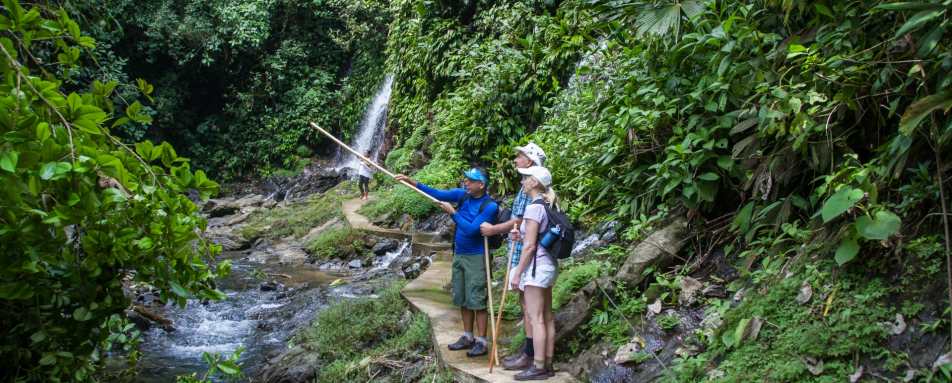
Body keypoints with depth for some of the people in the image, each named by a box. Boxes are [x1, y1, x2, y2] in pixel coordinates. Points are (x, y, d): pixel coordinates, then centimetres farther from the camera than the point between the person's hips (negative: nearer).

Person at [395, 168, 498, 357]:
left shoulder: (489, 206, -17)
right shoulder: (462, 194, 3)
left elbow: (471, 230, -23)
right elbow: (437, 194, 0)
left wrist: (453, 212, -17)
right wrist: (411, 182, -6)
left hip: (476, 258, -7)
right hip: (459, 255, 7)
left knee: (476, 301, -4)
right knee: (462, 299, 13)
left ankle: (481, 342, 4)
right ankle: (467, 337, 25)